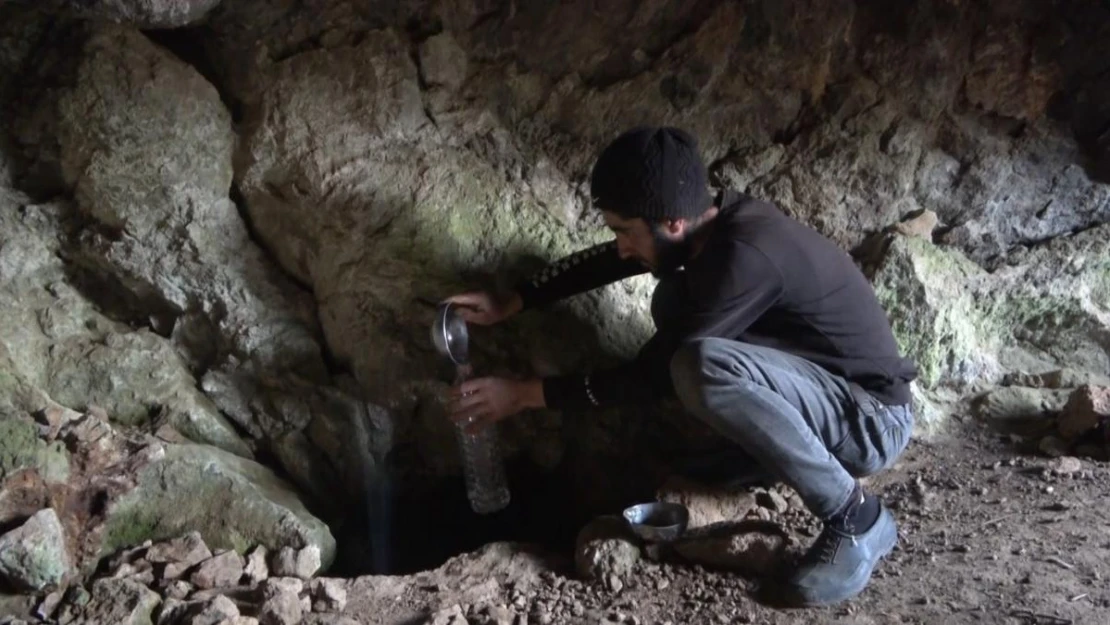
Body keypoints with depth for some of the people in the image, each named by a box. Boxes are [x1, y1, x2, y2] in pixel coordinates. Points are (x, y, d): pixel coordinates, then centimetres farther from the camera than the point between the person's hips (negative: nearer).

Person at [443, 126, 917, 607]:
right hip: (819, 393, 8)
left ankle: (855, 517, -14)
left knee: (702, 366, -34)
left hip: (871, 420, -8)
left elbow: (649, 378, -23)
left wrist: (524, 393, -16)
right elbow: (603, 261, 12)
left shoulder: (743, 258, -30)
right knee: (674, 300, 3)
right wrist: (510, 304, 8)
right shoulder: (713, 218, -4)